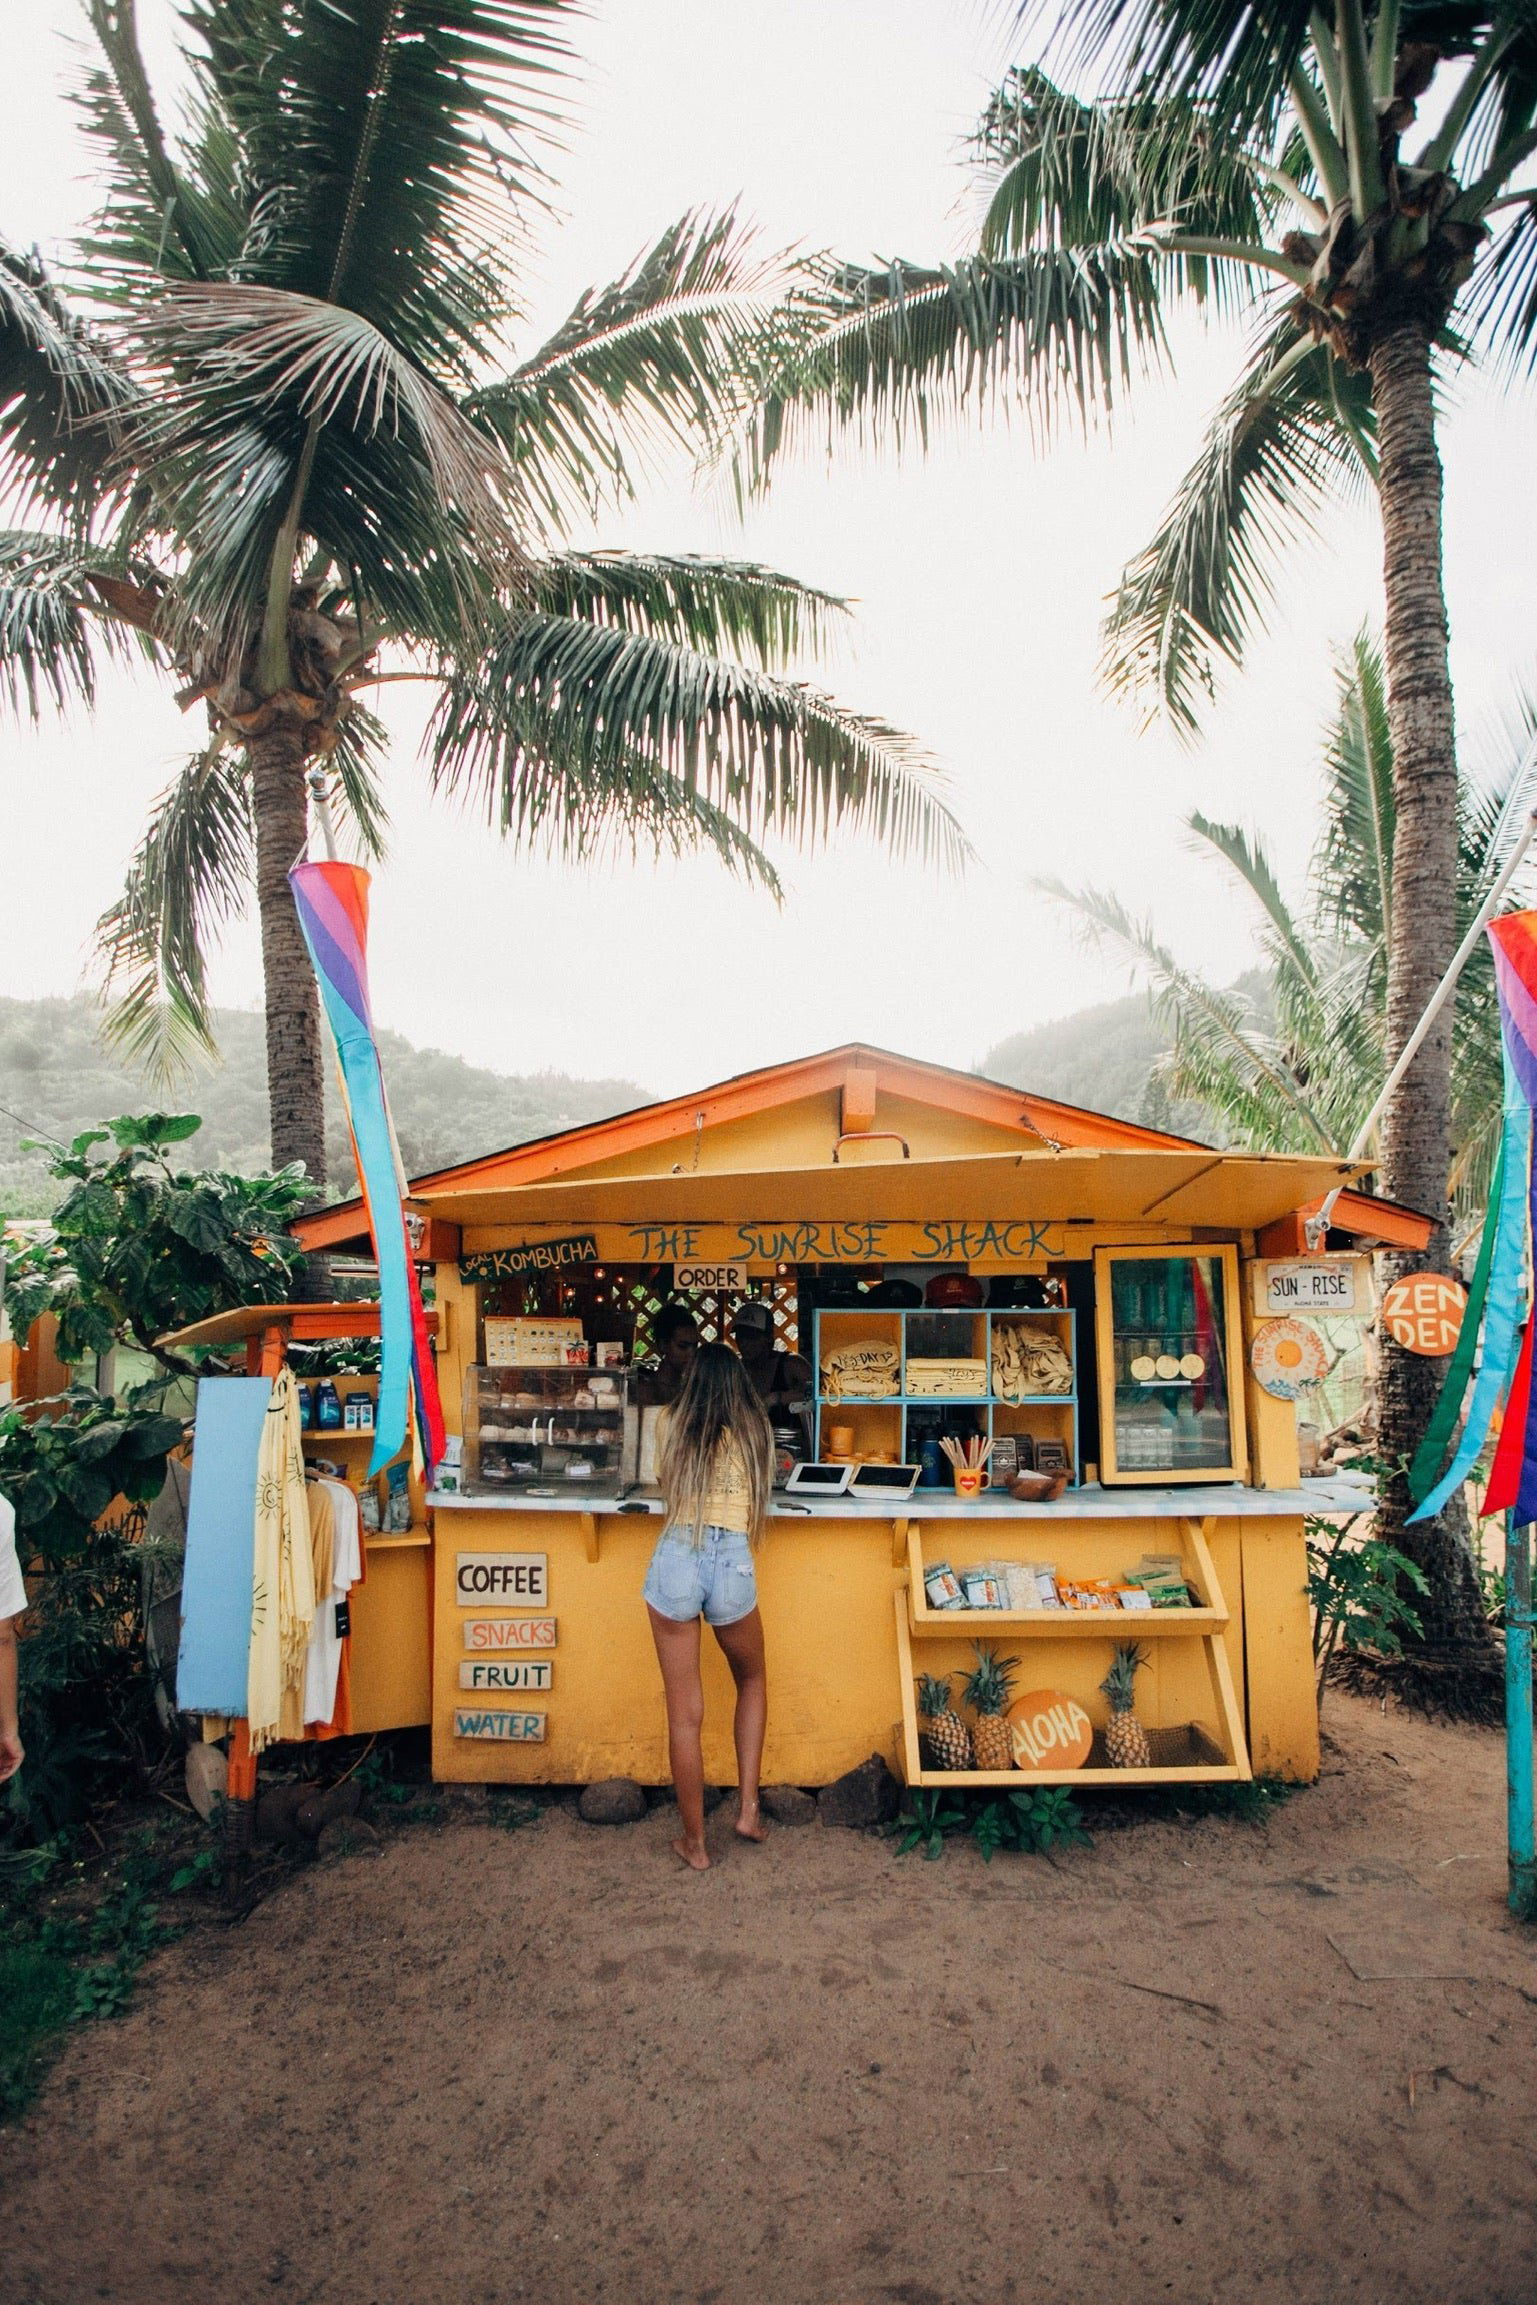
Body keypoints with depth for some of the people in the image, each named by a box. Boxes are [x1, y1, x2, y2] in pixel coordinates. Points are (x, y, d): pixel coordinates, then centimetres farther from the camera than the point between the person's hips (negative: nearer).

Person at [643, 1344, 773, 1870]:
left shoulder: (673, 1423, 8)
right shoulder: (754, 1429, 10)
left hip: (675, 1560, -1)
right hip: (734, 1563, 1)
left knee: (684, 1714, 9)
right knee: (752, 1681, 28)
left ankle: (694, 1842, 20)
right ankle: (748, 1807, 23)